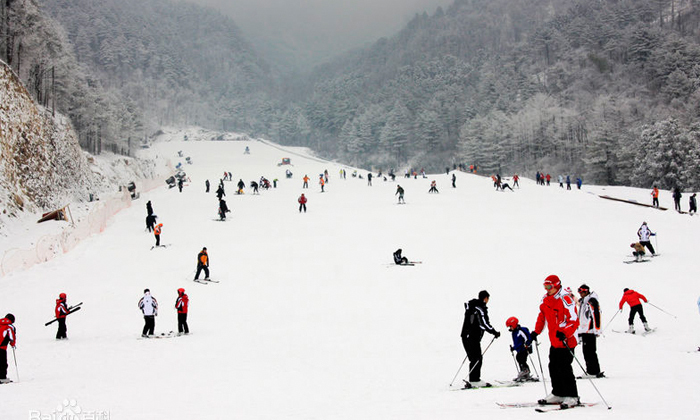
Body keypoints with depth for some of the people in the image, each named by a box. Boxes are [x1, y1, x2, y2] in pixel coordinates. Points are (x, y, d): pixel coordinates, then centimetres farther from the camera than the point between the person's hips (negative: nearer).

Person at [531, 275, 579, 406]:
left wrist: (564, 334, -33)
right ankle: (558, 394, 22)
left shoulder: (565, 300, -16)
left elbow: (574, 320, -21)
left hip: (566, 340, -8)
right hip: (554, 341, 9)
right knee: (554, 367, 11)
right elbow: (542, 316, 25)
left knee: (564, 368, -9)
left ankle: (572, 397, -1)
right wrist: (536, 331, 18)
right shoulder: (545, 300, 10)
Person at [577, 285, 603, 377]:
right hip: (584, 331, 10)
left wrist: (596, 330, -20)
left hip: (590, 331, -10)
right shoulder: (582, 302, 20)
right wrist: (579, 332, 26)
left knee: (590, 351, -10)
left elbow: (596, 316, -16)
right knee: (585, 351, 10)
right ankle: (590, 370, 14)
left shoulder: (592, 301, -9)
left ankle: (596, 371, -8)